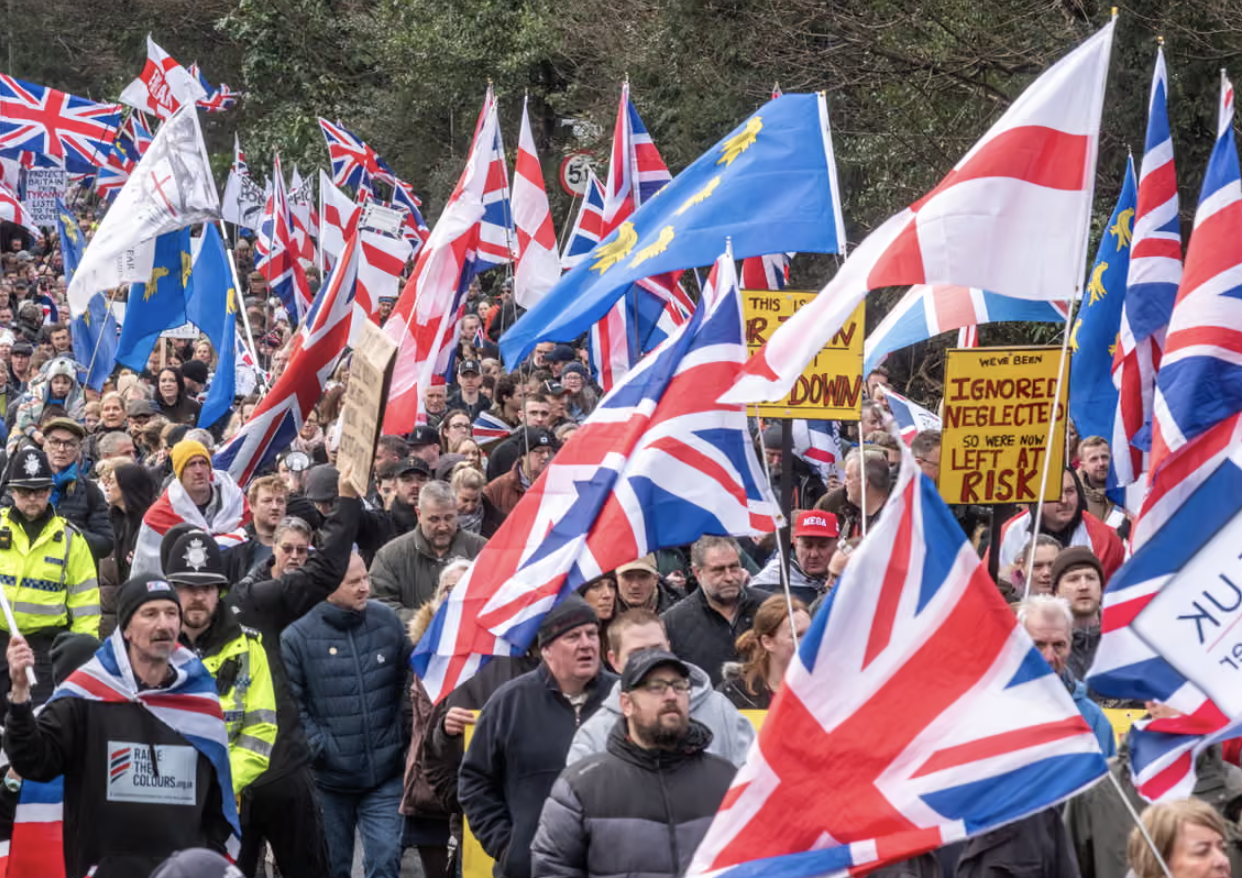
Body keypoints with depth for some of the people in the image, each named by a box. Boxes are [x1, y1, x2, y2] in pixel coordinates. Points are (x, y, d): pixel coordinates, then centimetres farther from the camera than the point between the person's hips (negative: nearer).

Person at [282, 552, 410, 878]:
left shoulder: (387, 621, 0)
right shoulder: (298, 636, -11)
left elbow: (406, 682, 11)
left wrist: (401, 734, 5)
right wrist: (319, 747, -12)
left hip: (384, 775, 2)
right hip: (329, 778, -2)